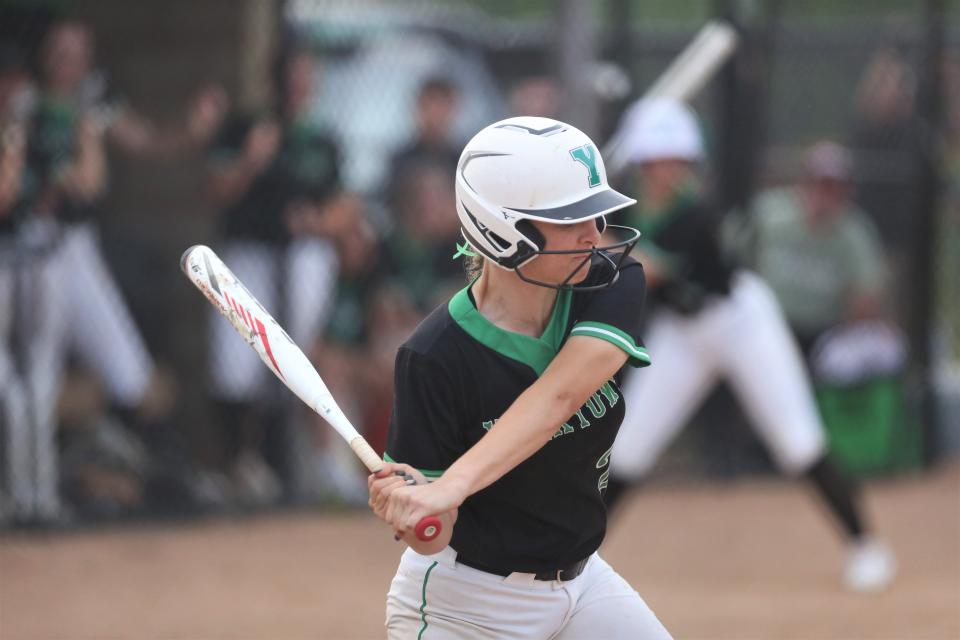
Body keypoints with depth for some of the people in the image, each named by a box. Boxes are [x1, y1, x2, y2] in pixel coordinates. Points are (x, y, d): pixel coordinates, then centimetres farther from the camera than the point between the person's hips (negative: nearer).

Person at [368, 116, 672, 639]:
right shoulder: (435, 357, -23)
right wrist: (405, 502, -44)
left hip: (580, 581, 5)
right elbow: (431, 539, -19)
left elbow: (557, 399, -31)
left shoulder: (614, 284, -13)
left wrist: (452, 486, -45)